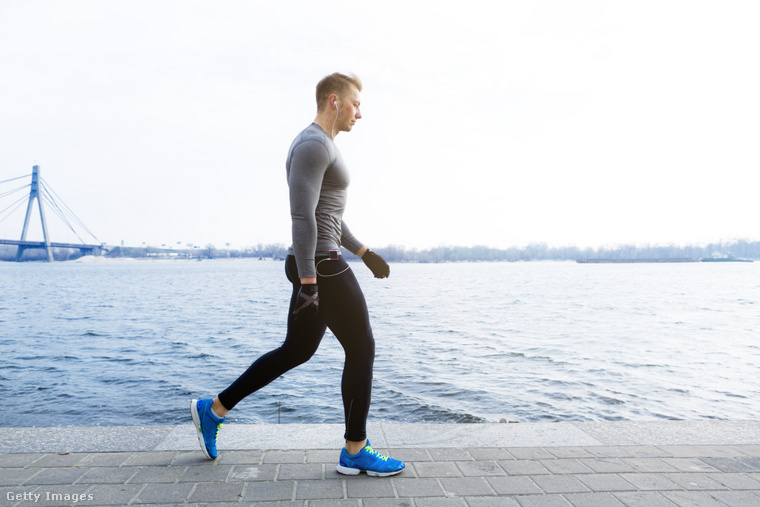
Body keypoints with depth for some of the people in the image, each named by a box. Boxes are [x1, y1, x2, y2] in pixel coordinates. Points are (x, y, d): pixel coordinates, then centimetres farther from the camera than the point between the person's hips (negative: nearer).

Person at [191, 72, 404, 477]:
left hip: (316, 265, 11)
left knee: (296, 352, 17)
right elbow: (303, 216, -23)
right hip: (321, 266, -11)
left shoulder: (320, 148, 20)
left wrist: (364, 252, 24)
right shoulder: (313, 144, -14)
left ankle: (214, 410, 26)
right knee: (361, 349, 0)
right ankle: (355, 451, 13)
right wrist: (309, 283, -25)